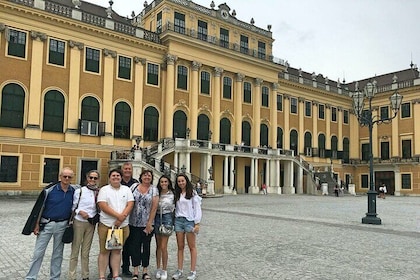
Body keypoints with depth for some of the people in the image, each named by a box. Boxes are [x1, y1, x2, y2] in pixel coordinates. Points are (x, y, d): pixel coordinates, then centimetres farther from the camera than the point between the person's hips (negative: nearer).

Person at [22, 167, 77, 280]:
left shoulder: (74, 190, -2)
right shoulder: (49, 190, -9)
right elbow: (40, 207, -4)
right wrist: (36, 224, -5)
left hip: (62, 225, 2)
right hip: (47, 224, -2)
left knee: (58, 253, 12)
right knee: (38, 252, 3)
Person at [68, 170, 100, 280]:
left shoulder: (99, 192, 0)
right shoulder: (80, 191, -5)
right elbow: (73, 207, 0)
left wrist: (97, 217, -4)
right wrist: (79, 212, -16)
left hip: (91, 223, 3)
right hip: (79, 222, -2)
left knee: (86, 251, 12)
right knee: (75, 250, 3)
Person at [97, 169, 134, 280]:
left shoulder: (127, 189, 9)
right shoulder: (104, 190, 0)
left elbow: (130, 204, 0)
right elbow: (103, 206, -11)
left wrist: (122, 218, -14)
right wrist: (118, 215, -17)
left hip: (123, 225, 3)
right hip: (106, 225, -3)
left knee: (117, 251, 11)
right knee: (104, 251, 4)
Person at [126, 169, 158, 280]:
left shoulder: (154, 189, 0)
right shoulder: (134, 186, 3)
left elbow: (154, 207, -4)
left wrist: (149, 224, -8)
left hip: (147, 224, -1)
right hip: (134, 223, 1)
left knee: (146, 247, 8)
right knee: (135, 246, 4)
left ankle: (145, 271, 20)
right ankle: (135, 271, 16)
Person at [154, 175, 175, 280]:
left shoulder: (172, 194, -1)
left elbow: (174, 207, 5)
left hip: (167, 218, -3)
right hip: (157, 218, 3)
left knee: (163, 246, -6)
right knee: (158, 246, 10)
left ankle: (164, 270, 8)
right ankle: (158, 269, 21)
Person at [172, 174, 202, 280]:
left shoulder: (192, 193, -3)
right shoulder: (177, 194, 11)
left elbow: (197, 209, -5)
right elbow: (176, 208, 10)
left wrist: (197, 223, -10)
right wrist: (174, 220, -1)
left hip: (189, 221, -4)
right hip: (178, 220, 4)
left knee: (192, 247, 3)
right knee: (180, 247, 8)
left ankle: (193, 271, 9)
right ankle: (179, 270, 15)